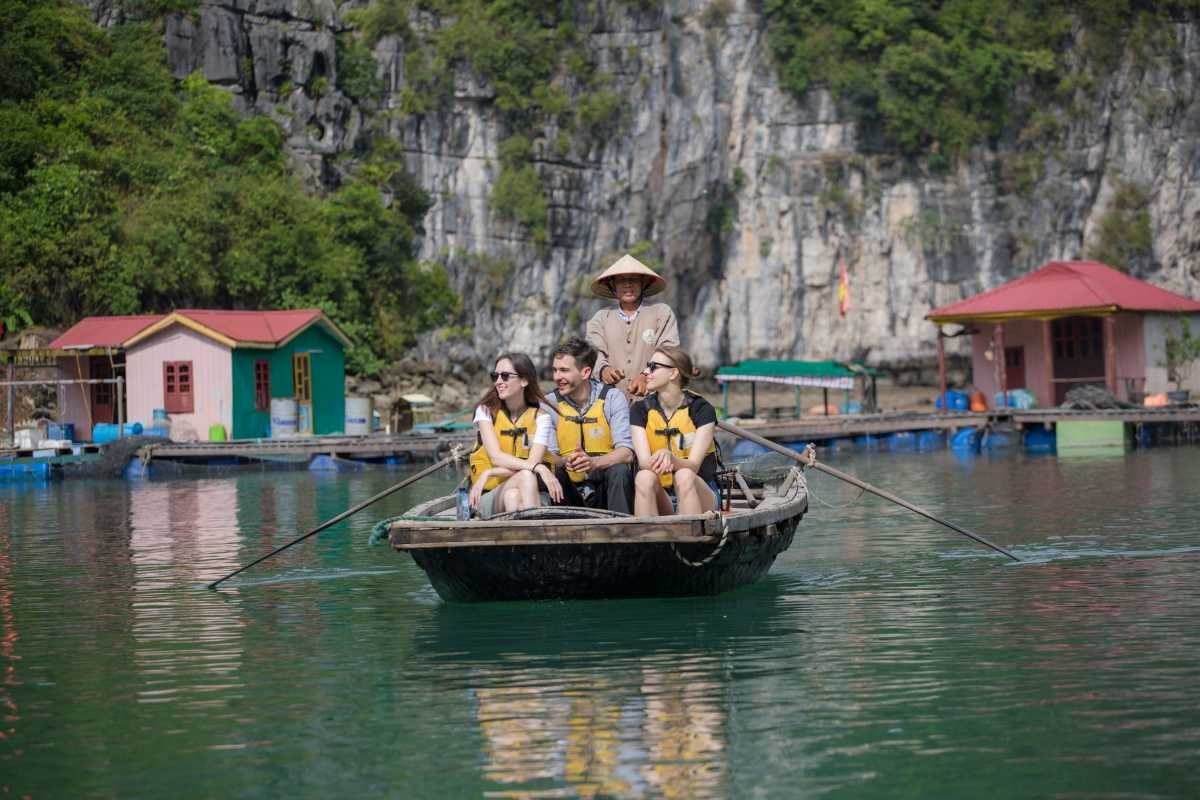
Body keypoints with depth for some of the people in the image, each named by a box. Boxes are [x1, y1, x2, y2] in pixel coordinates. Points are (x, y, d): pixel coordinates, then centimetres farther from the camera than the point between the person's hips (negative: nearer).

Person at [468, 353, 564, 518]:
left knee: (513, 497, -36)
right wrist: (538, 468, -26)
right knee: (526, 476, -32)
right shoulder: (486, 411, 3)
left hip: (528, 494, 1)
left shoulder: (540, 417, 3)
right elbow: (496, 457, -12)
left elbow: (533, 462, -9)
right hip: (490, 496, -1)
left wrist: (489, 474, -18)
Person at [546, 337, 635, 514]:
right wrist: (565, 462, -29)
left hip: (604, 488, -1)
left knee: (620, 470, -31)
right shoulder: (551, 403, 3)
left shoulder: (612, 398, -2)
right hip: (570, 491, 1)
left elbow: (626, 453, -13)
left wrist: (593, 462, -32)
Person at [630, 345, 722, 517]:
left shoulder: (701, 409, -6)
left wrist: (670, 457, -39)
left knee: (684, 476, -33)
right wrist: (658, 461, -36)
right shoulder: (640, 410, 2)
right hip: (660, 497, 2)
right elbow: (644, 461, -12)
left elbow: (693, 465, -17)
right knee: (644, 477, -29)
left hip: (699, 493, -2)